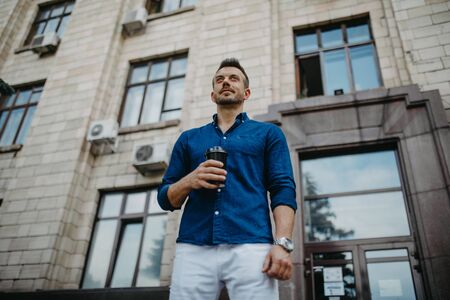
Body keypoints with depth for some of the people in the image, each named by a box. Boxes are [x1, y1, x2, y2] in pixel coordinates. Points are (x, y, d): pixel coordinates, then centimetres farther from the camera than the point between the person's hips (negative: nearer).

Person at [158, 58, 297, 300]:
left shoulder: (268, 133, 15)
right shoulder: (189, 139, 20)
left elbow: (283, 190, 3)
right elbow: (165, 197, 17)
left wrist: (283, 244, -12)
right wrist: (189, 181, -5)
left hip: (251, 247, -2)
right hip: (193, 248, 2)